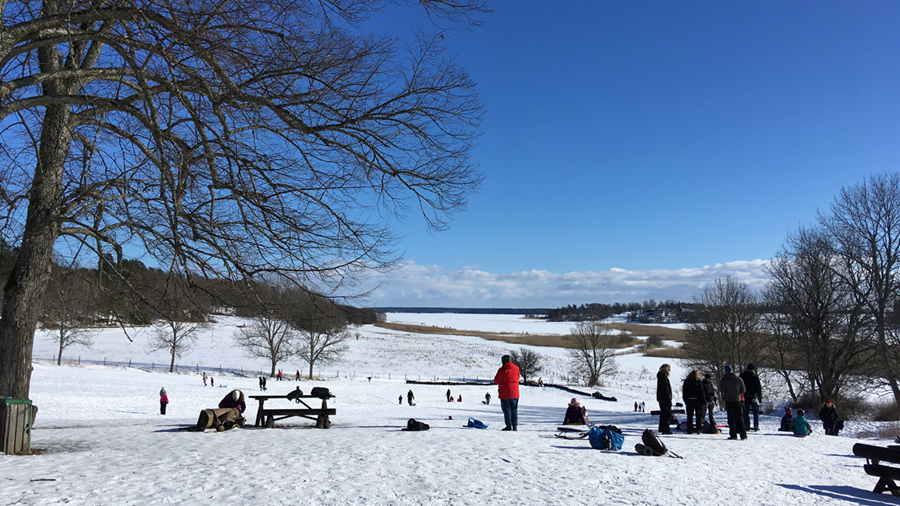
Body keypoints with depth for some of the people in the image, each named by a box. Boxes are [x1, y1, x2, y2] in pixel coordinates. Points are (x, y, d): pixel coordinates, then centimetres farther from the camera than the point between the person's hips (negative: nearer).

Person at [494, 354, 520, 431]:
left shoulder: (502, 370, -14)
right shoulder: (516, 368, 3)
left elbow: (496, 381, -9)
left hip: (505, 393, -5)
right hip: (515, 393, 5)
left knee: (507, 410, 2)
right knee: (514, 410, 12)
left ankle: (509, 426, 1)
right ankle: (515, 425, 10)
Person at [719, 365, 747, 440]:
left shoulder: (724, 379, -6)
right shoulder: (739, 379, 2)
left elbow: (722, 390, -9)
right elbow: (743, 390, 5)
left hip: (728, 401, -2)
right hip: (738, 400, 2)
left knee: (731, 419, 2)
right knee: (740, 418, 7)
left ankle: (733, 435, -1)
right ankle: (743, 435, 4)